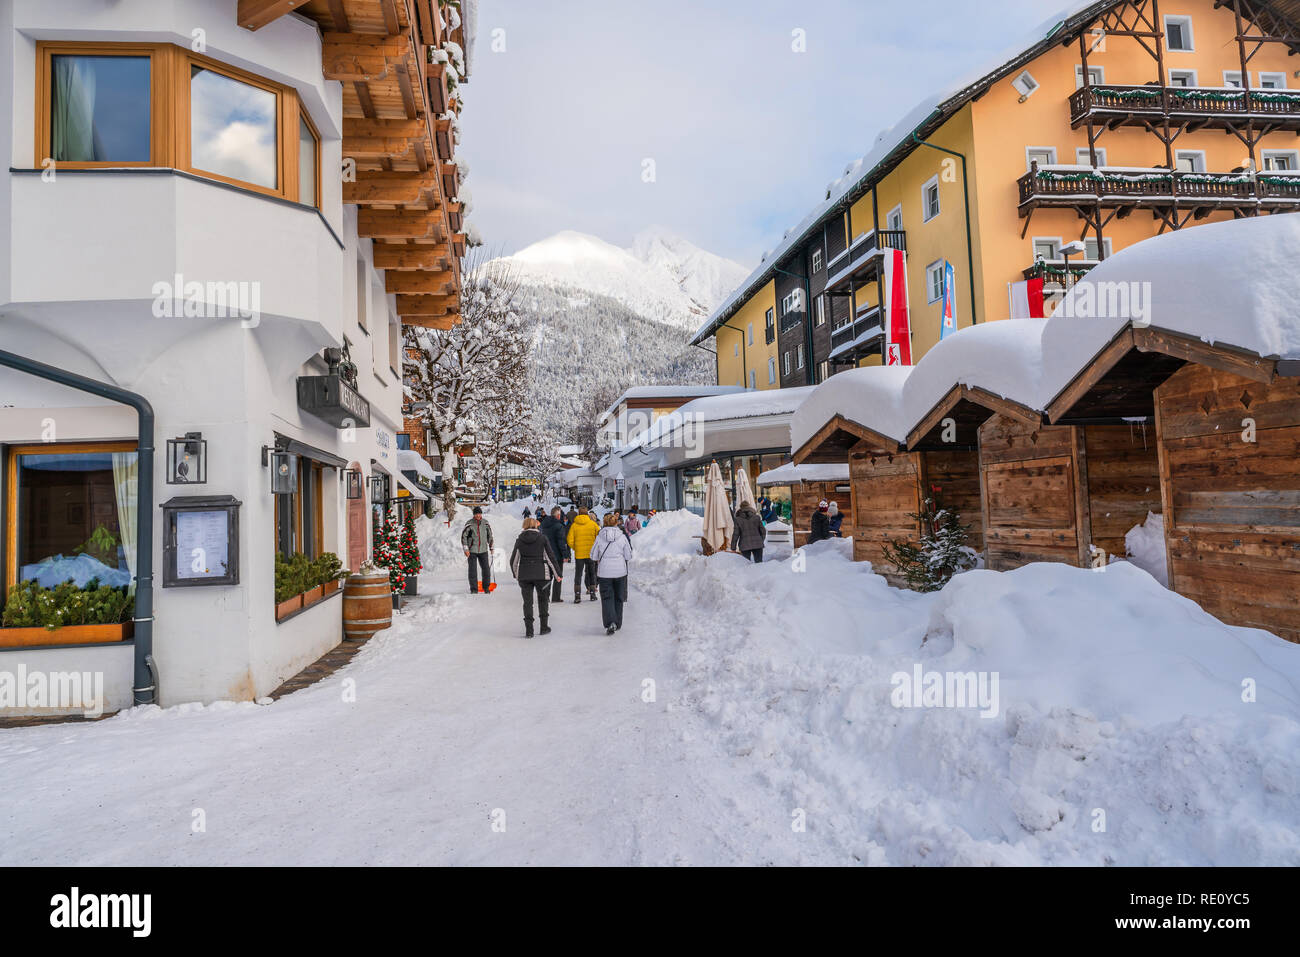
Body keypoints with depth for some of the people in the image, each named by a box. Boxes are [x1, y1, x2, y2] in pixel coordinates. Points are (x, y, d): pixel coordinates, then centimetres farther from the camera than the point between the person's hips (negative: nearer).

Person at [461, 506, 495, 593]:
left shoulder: (485, 523, 5)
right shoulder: (469, 524, -5)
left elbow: (490, 535, 16)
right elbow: (463, 536, -2)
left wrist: (491, 547, 18)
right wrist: (465, 549, -8)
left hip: (483, 550, 3)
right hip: (472, 551, -3)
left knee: (486, 569, 2)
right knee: (473, 570, -2)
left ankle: (486, 587, 20)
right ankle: (474, 589, 7)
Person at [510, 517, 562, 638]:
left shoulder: (519, 540, 1)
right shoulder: (542, 538, -5)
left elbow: (514, 560, 6)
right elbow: (551, 557, -5)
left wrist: (515, 574, 21)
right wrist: (557, 573, 3)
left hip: (524, 575, 1)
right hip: (541, 574, -1)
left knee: (527, 601, 7)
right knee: (543, 599, 14)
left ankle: (529, 630, 4)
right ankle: (544, 627, 17)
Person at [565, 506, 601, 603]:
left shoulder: (574, 525, -3)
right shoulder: (593, 524, -3)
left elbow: (570, 541, -5)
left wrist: (575, 548, 11)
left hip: (579, 554, 0)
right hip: (591, 554, 0)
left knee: (578, 574, 6)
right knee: (592, 573, 15)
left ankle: (577, 596, -2)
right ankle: (592, 594, 16)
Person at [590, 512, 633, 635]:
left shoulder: (599, 537, -5)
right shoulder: (623, 536, -5)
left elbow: (593, 556, 0)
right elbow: (628, 556, -1)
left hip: (604, 572, -1)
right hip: (620, 571, 1)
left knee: (607, 597, 3)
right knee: (618, 598, 14)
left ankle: (610, 623, -15)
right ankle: (617, 624, 23)